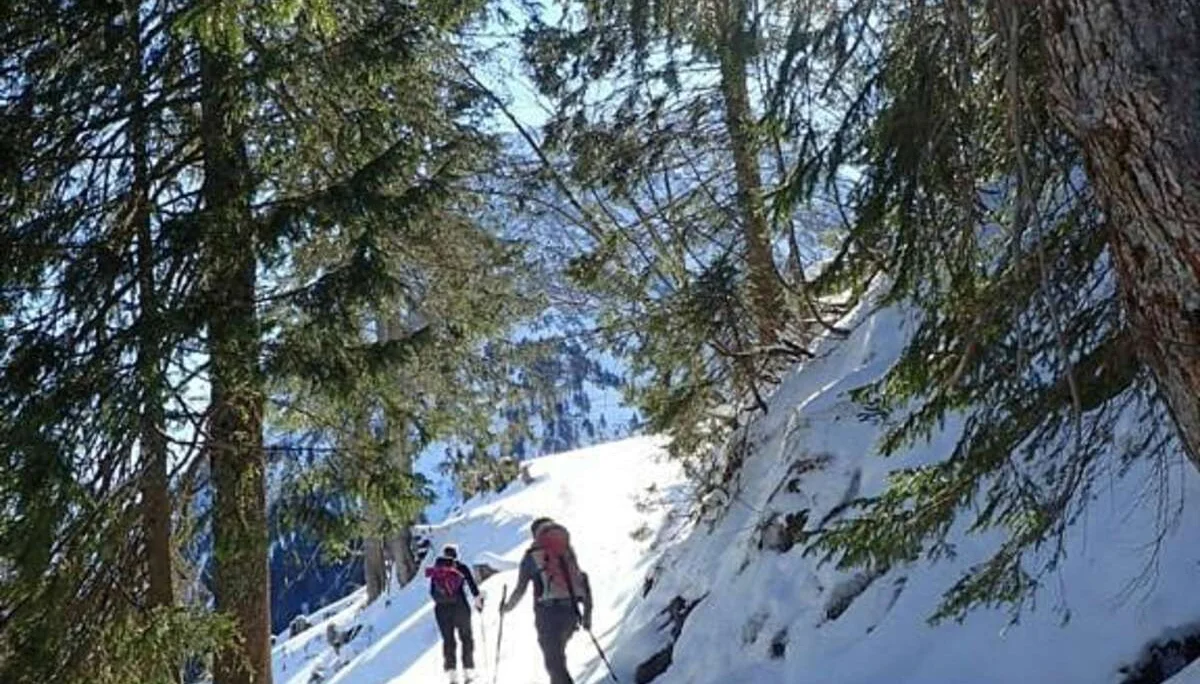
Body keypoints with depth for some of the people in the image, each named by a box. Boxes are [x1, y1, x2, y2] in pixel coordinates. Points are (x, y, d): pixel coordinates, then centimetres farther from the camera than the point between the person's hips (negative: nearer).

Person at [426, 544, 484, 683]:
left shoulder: (435, 569, 8)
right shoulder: (461, 568, 1)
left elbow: (432, 592, 14)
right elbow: (472, 584, -8)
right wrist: (478, 599, -1)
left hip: (441, 609, 2)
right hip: (460, 607, -2)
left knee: (448, 640, 9)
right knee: (466, 638, 9)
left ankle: (451, 672, 1)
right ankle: (468, 670, 3)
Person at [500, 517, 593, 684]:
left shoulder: (532, 555, 3)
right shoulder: (569, 551, 11)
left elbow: (520, 589, 2)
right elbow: (583, 582, 6)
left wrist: (508, 606, 21)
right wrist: (587, 613, 11)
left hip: (548, 613, -4)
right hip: (571, 611, 4)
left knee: (554, 662, -1)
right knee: (557, 654, 26)